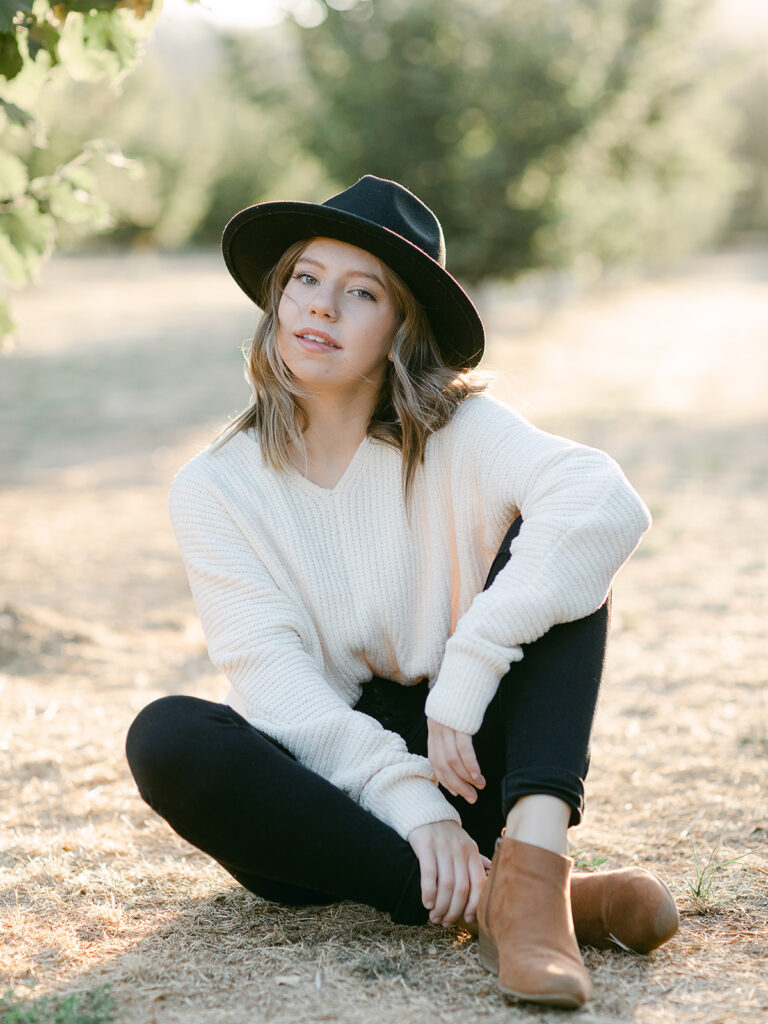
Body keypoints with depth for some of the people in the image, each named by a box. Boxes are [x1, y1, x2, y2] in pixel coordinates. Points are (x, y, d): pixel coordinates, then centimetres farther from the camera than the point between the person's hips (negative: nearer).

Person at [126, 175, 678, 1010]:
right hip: (328, 799, 0)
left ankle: (530, 863, -37)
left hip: (464, 770, 0)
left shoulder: (458, 433, -4)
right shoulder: (213, 491, -2)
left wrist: (464, 678, -30)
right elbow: (273, 681, -14)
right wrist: (405, 799, -28)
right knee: (164, 737, -29)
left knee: (550, 550, -17)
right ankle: (482, 901, -30)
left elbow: (609, 504, -24)